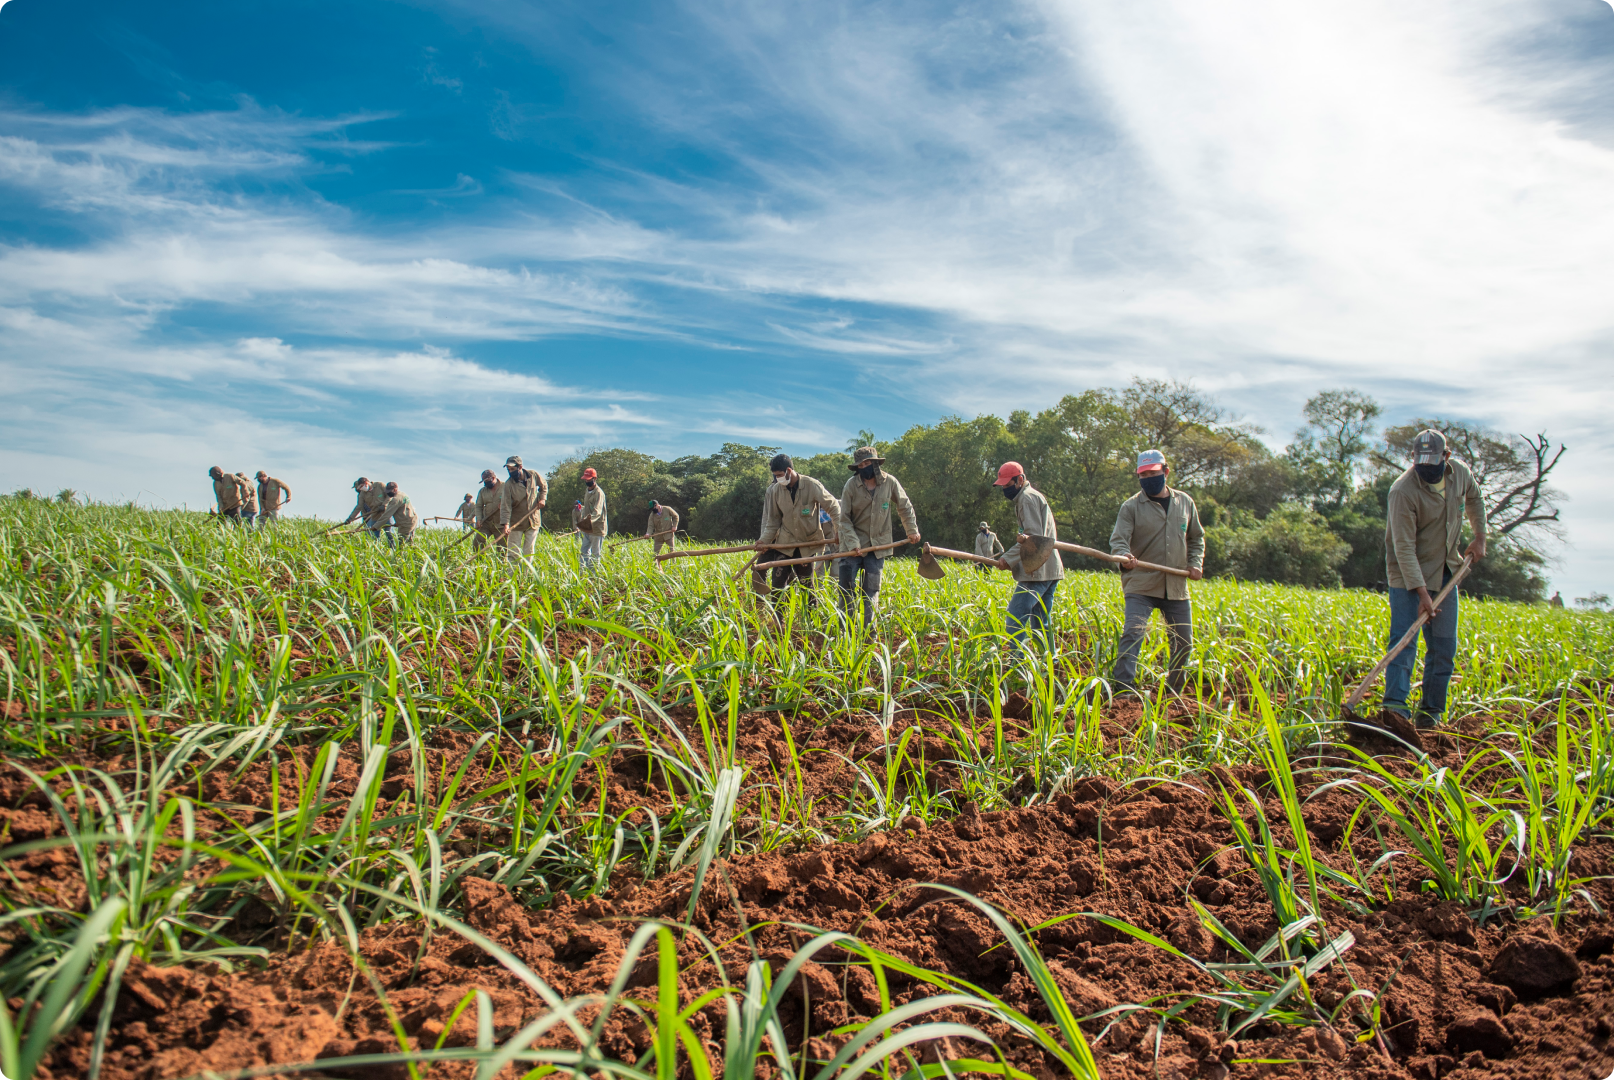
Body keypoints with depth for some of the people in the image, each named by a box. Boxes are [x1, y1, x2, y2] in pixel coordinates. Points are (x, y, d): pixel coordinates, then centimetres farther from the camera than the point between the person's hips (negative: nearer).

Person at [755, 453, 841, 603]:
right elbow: (773, 520, 6)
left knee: (806, 582, 2)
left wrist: (839, 532, -9)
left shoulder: (812, 485, -13)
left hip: (808, 542, -3)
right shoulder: (775, 490, -3)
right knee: (778, 581, -3)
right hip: (785, 542, 3)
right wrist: (765, 540, -4)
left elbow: (834, 507, -5)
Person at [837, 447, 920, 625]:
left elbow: (904, 506, 10)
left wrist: (912, 530, 9)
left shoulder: (889, 482, -5)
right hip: (854, 544, -1)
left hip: (878, 544, 1)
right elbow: (844, 518, -6)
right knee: (846, 586, -4)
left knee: (872, 590, 3)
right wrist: (852, 543, -14)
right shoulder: (851, 484, -9)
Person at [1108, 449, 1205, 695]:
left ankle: (1175, 693, 29)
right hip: (1140, 585, -4)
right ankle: (1123, 690, -19)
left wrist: (1196, 563, 6)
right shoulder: (1131, 506, -2)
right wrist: (1124, 557, -36)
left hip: (1177, 586, 4)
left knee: (1183, 642, 11)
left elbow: (1196, 537, 23)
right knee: (1132, 633, -20)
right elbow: (1118, 539, -14)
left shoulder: (1185, 502, 10)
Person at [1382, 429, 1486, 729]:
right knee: (1403, 639, -14)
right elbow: (1404, 547, -25)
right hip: (1407, 574, -6)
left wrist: (1480, 536, 15)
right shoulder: (1403, 491, -24)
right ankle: (1394, 705, -17)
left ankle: (1432, 709, 11)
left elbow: (1474, 498, 22)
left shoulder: (1460, 472, -4)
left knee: (1444, 645, 4)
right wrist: (1422, 592, -28)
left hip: (1445, 571, 6)